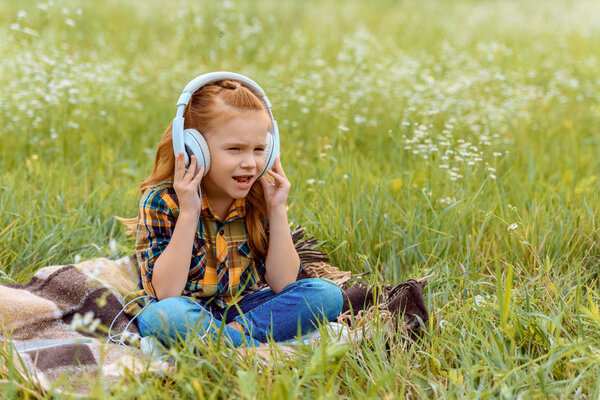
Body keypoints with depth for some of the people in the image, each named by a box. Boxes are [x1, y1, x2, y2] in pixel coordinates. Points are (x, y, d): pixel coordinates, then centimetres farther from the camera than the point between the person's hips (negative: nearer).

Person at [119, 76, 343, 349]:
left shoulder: (259, 198, -4)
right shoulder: (162, 200, -15)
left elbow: (282, 285, -6)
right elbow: (166, 293, -23)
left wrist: (278, 211, -13)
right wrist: (188, 214, -28)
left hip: (240, 310, 4)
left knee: (327, 294, -15)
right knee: (163, 315, -39)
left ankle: (234, 333, -24)